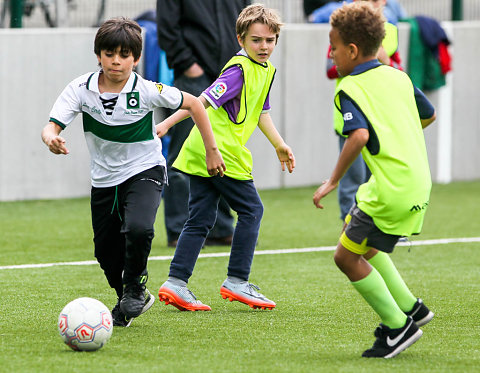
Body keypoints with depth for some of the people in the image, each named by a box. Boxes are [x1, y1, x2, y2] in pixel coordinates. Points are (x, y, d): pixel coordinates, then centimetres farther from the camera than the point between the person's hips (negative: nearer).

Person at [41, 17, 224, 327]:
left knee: (138, 229, -30)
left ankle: (135, 287, -2)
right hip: (104, 179, 3)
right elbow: (52, 126, -22)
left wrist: (212, 150, -3)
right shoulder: (81, 89, -15)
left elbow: (194, 104, -6)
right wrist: (52, 139, -46)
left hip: (144, 171, -3)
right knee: (106, 252, 10)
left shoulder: (146, 91, -20)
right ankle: (129, 302, 38)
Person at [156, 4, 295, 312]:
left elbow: (260, 111, 29)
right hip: (221, 153, -9)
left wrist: (280, 144, 33)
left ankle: (176, 283, 3)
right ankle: (236, 282, 5)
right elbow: (204, 100, -22)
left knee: (201, 218, 7)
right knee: (251, 210, 1)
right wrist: (167, 124, -25)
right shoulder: (240, 70, -15)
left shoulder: (266, 70, 16)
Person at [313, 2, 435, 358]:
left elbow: (360, 135, -27)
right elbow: (429, 115, 25)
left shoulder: (349, 89, -11)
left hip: (391, 191, -9)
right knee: (363, 245, 25)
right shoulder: (398, 77, 12)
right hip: (419, 183, 9)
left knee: (347, 256, 0)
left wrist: (333, 181, -20)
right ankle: (410, 308, 26)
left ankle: (397, 327, 3)